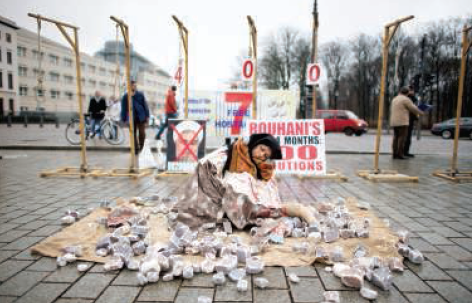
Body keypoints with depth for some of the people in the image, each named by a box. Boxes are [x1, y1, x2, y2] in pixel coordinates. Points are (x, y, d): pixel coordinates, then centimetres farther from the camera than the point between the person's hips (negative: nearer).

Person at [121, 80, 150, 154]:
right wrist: (124, 119, 2)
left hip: (141, 117, 0)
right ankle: (136, 149, 14)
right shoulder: (126, 97, 1)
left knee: (142, 133, -2)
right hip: (132, 118, 0)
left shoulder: (140, 95, 3)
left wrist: (147, 116, 2)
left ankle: (141, 146, 23)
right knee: (133, 134, 3)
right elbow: (124, 108, 4)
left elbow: (145, 105, 5)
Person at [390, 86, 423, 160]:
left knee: (396, 138, 5)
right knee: (402, 138, -7)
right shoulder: (406, 99, -7)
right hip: (402, 122, -8)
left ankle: (395, 154, 3)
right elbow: (413, 109, -2)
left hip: (394, 122, 8)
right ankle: (400, 155, -9)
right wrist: (420, 113, 15)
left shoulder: (394, 99, 16)